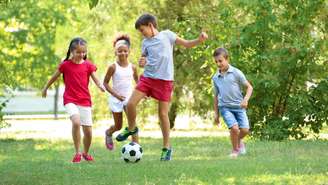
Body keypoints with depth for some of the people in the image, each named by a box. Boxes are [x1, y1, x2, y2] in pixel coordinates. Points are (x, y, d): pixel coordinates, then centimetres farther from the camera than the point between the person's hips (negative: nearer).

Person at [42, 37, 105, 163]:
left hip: (85, 101, 3)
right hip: (70, 100, -3)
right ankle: (77, 152, -16)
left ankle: (86, 153, 32)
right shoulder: (65, 64, -1)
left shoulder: (88, 65, 4)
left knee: (88, 131, 3)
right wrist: (45, 88, 23)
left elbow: (95, 78, -3)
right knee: (76, 122, -29)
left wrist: (100, 86, -25)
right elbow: (55, 77, 12)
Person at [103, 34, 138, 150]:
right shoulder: (113, 67, -9)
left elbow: (137, 80, 15)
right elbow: (105, 83, -5)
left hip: (129, 98, 1)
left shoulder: (132, 67, -1)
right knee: (118, 126, 9)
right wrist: (116, 94, -16)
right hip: (116, 99, -1)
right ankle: (108, 133, 44)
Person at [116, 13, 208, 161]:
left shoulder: (166, 35, 0)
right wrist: (141, 63, -6)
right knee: (131, 103, -9)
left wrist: (199, 40, -15)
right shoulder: (146, 42, 10)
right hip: (147, 77, 4)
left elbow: (186, 44, 2)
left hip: (165, 80, -4)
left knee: (163, 113, -2)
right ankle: (131, 128, 20)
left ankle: (166, 147, 9)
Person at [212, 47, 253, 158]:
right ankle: (235, 150, 2)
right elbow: (216, 95, 17)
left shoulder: (236, 73, -3)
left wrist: (245, 99, -16)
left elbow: (249, 87, 1)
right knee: (234, 128, -20)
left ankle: (239, 140, 24)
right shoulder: (215, 78, 7)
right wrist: (216, 113, 17)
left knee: (245, 129, -11)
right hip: (225, 107, 1)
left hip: (239, 106, -1)